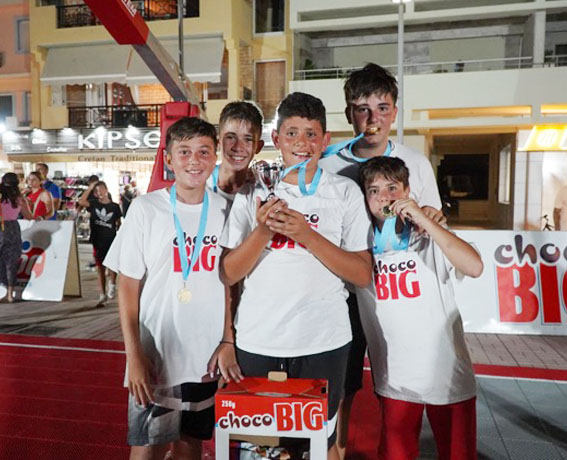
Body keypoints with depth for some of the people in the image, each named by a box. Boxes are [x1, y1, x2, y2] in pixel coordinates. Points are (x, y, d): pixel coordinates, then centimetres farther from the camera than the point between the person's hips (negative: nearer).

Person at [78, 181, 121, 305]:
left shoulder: (115, 206, 3)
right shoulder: (94, 204, 2)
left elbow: (119, 224, 10)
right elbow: (81, 201, -17)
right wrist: (90, 188, -12)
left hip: (111, 241, -1)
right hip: (97, 241, 1)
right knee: (100, 268, 9)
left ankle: (112, 284, 13)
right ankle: (102, 294, 21)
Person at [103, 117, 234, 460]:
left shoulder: (224, 210, 1)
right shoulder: (146, 209, -7)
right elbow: (128, 285, -5)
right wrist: (134, 354, -9)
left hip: (206, 356, 3)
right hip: (155, 355, -2)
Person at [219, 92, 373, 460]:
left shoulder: (346, 192, -1)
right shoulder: (253, 192, 2)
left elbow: (362, 275, -6)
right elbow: (229, 274, -1)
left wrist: (307, 235, -18)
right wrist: (262, 231, -17)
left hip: (323, 343, -1)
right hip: (256, 342, 1)